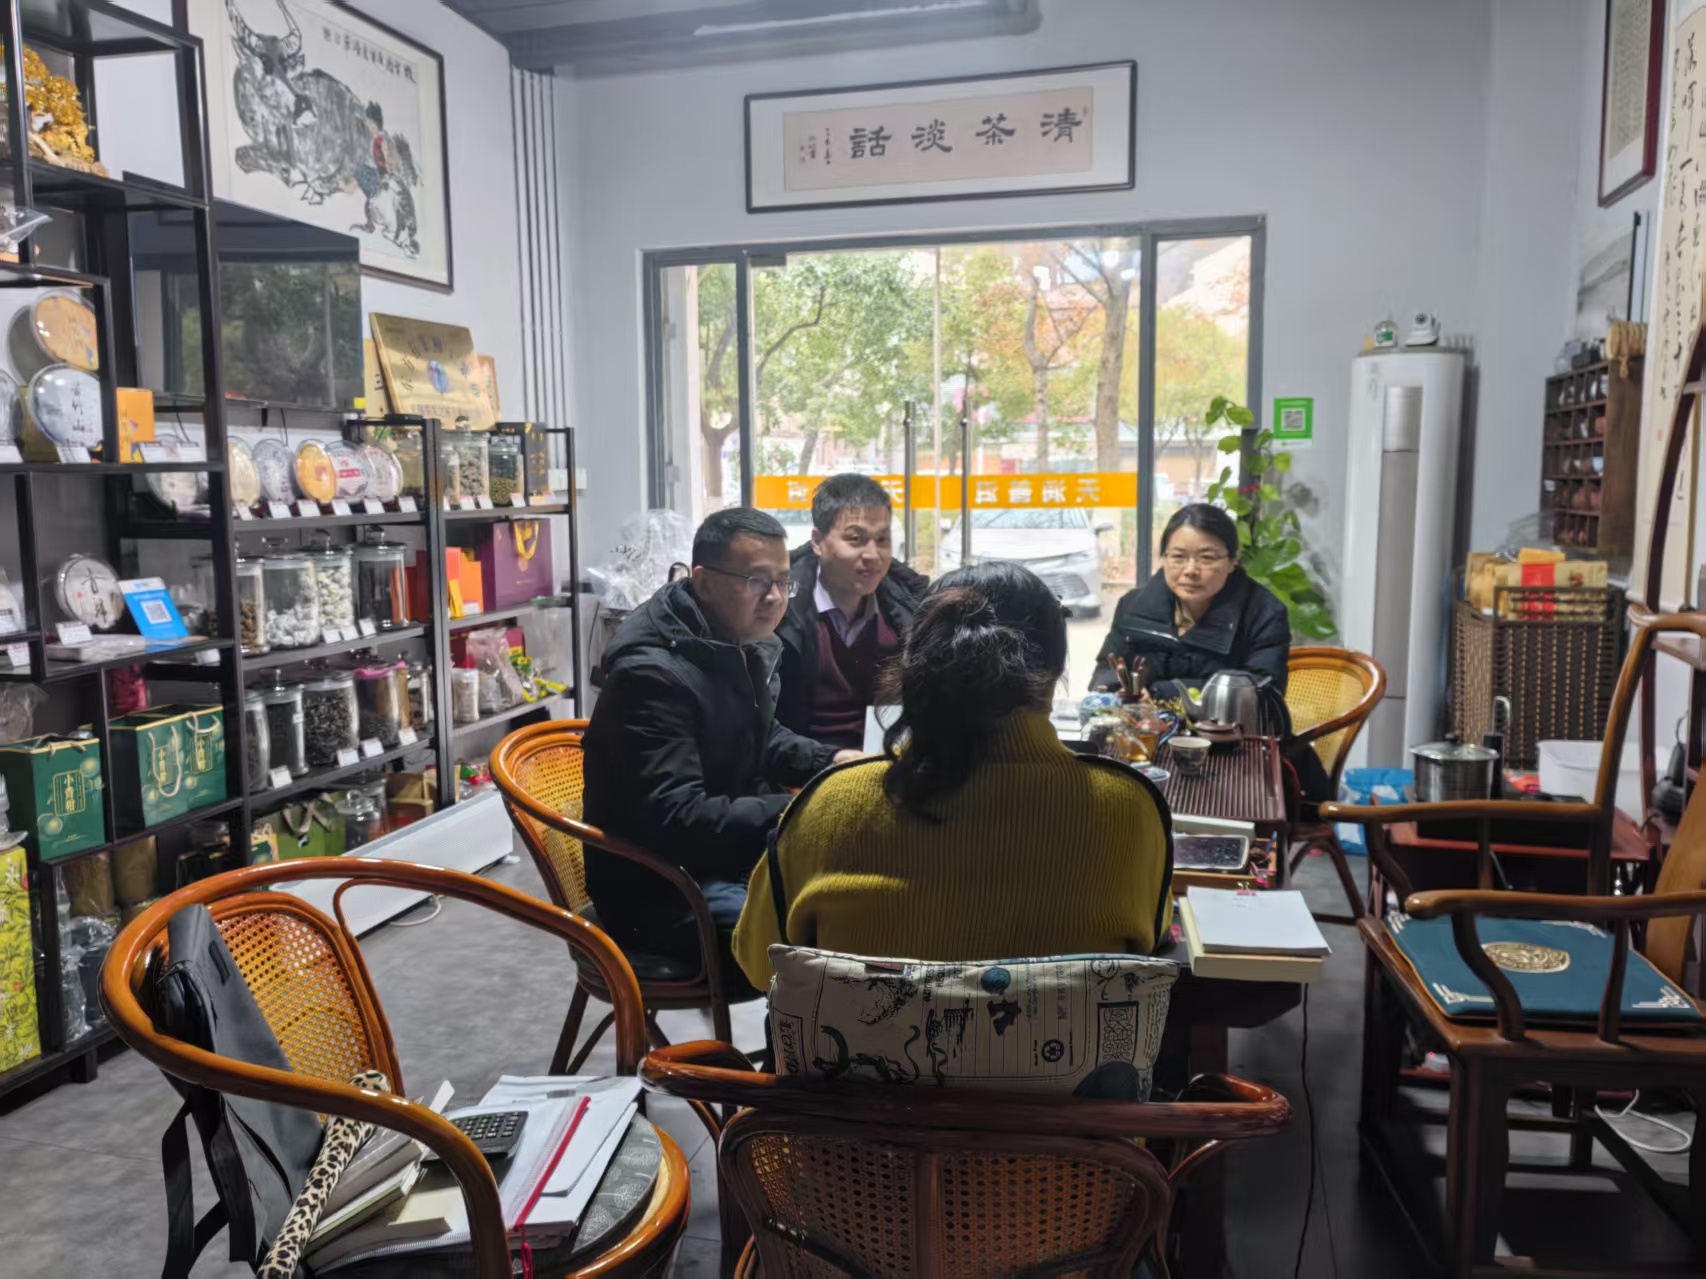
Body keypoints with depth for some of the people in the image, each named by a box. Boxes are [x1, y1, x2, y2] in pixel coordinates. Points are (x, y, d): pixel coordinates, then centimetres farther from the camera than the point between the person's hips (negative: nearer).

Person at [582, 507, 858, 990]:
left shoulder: (744, 646, 6)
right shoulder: (652, 673, -23)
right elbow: (676, 820, -30)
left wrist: (832, 763, 3)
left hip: (733, 854, 10)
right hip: (661, 892, -10)